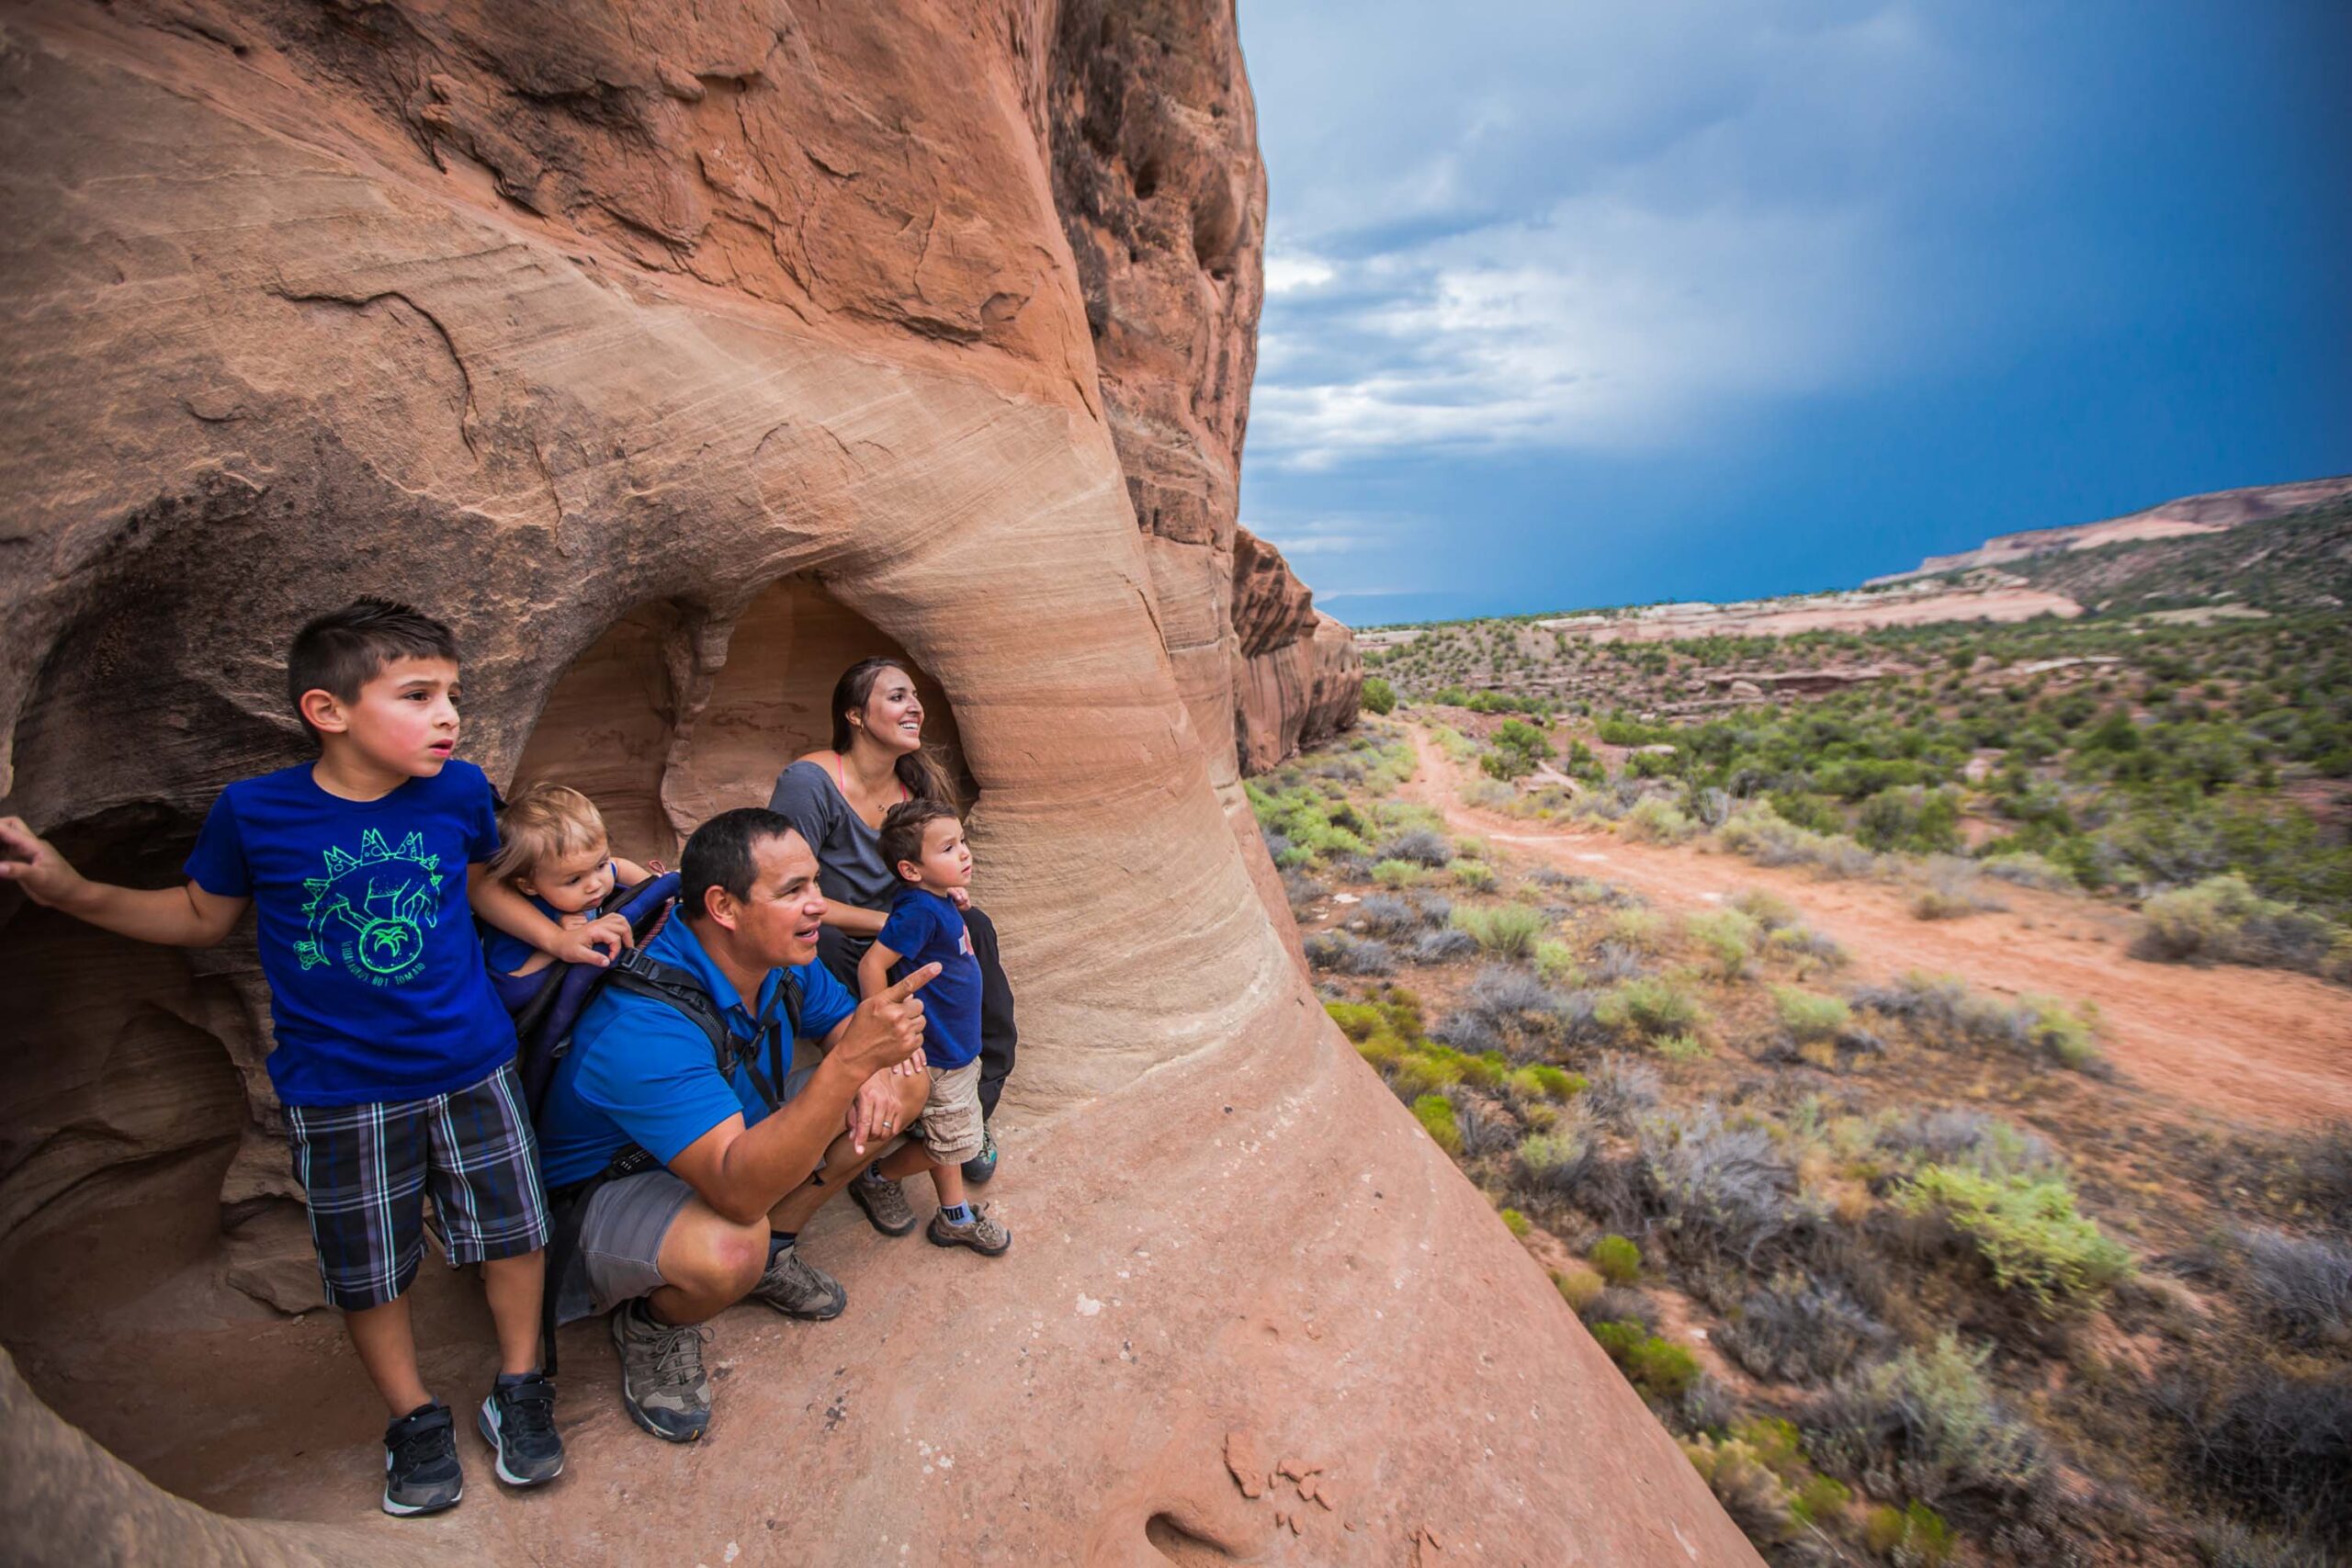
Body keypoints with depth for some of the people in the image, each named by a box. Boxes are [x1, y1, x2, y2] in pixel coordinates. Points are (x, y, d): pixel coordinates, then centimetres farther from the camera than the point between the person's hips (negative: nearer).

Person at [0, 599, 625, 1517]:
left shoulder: (459, 791, -10)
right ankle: (415, 1417, 38)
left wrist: (553, 935, 2)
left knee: (511, 1231, 10)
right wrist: (77, 894, -9)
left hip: (471, 1067, 1)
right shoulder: (254, 812, -14)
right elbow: (202, 917, 4)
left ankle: (518, 1390, 34)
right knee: (366, 1267, 14)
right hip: (339, 1092, -1)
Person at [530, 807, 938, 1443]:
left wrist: (876, 1072, -21)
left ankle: (772, 1249, 9)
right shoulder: (642, 1027, -38)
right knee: (727, 1251, -41)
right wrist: (850, 1062, -55)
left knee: (907, 1079, -4)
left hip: (747, 1134, 7)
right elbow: (740, 1189, -45)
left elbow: (842, 1022, 4)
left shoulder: (782, 958, -14)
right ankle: (655, 1325, -2)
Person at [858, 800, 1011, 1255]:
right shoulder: (920, 911, -29)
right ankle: (954, 1220, 28)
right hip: (937, 1052, -9)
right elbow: (871, 965, -29)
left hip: (960, 1043, 9)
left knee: (950, 1134, 26)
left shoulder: (941, 902, -2)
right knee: (948, 1137, 10)